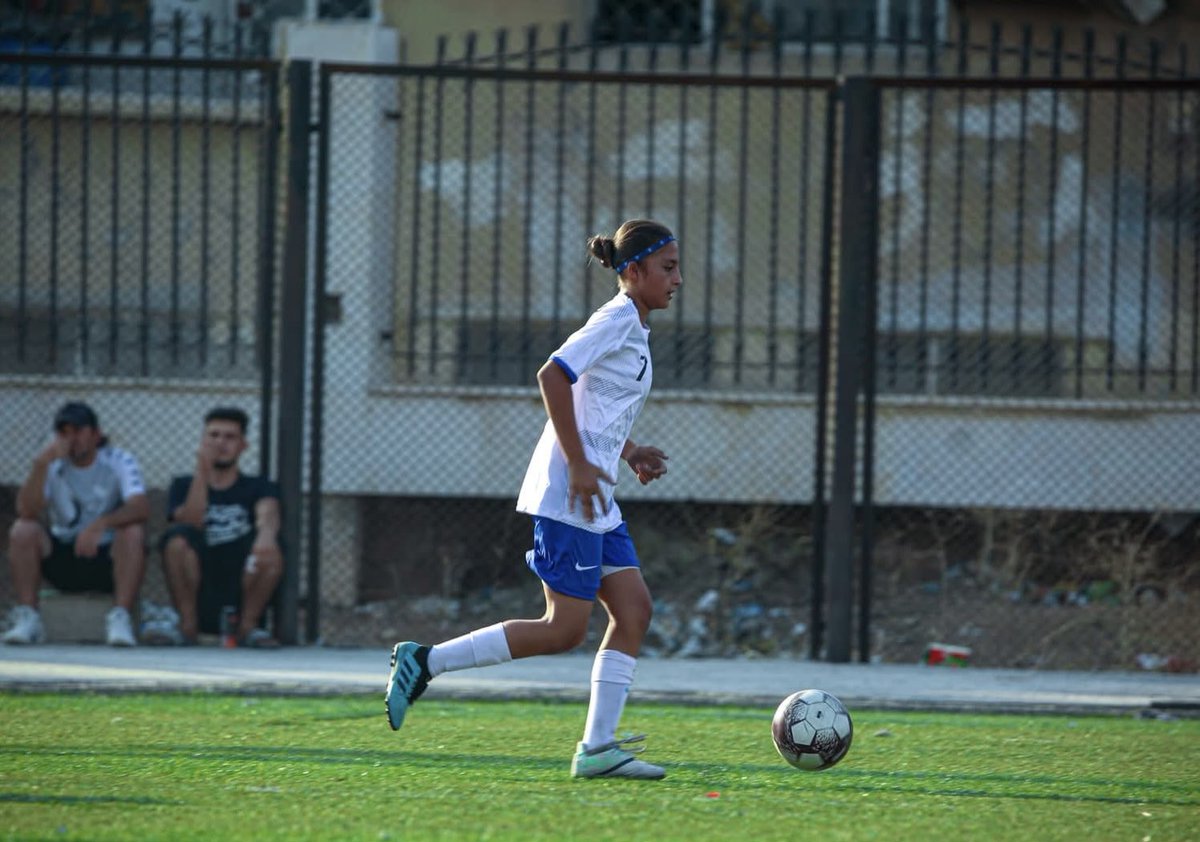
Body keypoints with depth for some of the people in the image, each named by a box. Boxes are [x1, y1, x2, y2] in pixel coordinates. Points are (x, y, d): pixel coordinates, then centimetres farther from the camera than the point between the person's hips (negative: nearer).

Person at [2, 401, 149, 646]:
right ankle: (27, 619, -23)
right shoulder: (53, 465, 0)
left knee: (133, 533, -32)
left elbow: (141, 508, -24)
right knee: (22, 531, -22)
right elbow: (26, 511, -16)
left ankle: (120, 619, -33)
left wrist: (101, 524, -43)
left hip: (108, 558, -2)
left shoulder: (119, 461, -6)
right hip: (61, 558, 2)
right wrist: (41, 464, -27)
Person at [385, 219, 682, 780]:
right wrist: (579, 465, -21)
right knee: (564, 630, -9)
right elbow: (553, 376, -21)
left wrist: (630, 453, 13)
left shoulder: (633, 328, 18)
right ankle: (426, 661, -3)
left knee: (634, 609, 2)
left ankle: (598, 748, 1)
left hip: (597, 501, 10)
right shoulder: (617, 319, -11)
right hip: (567, 498, -10)